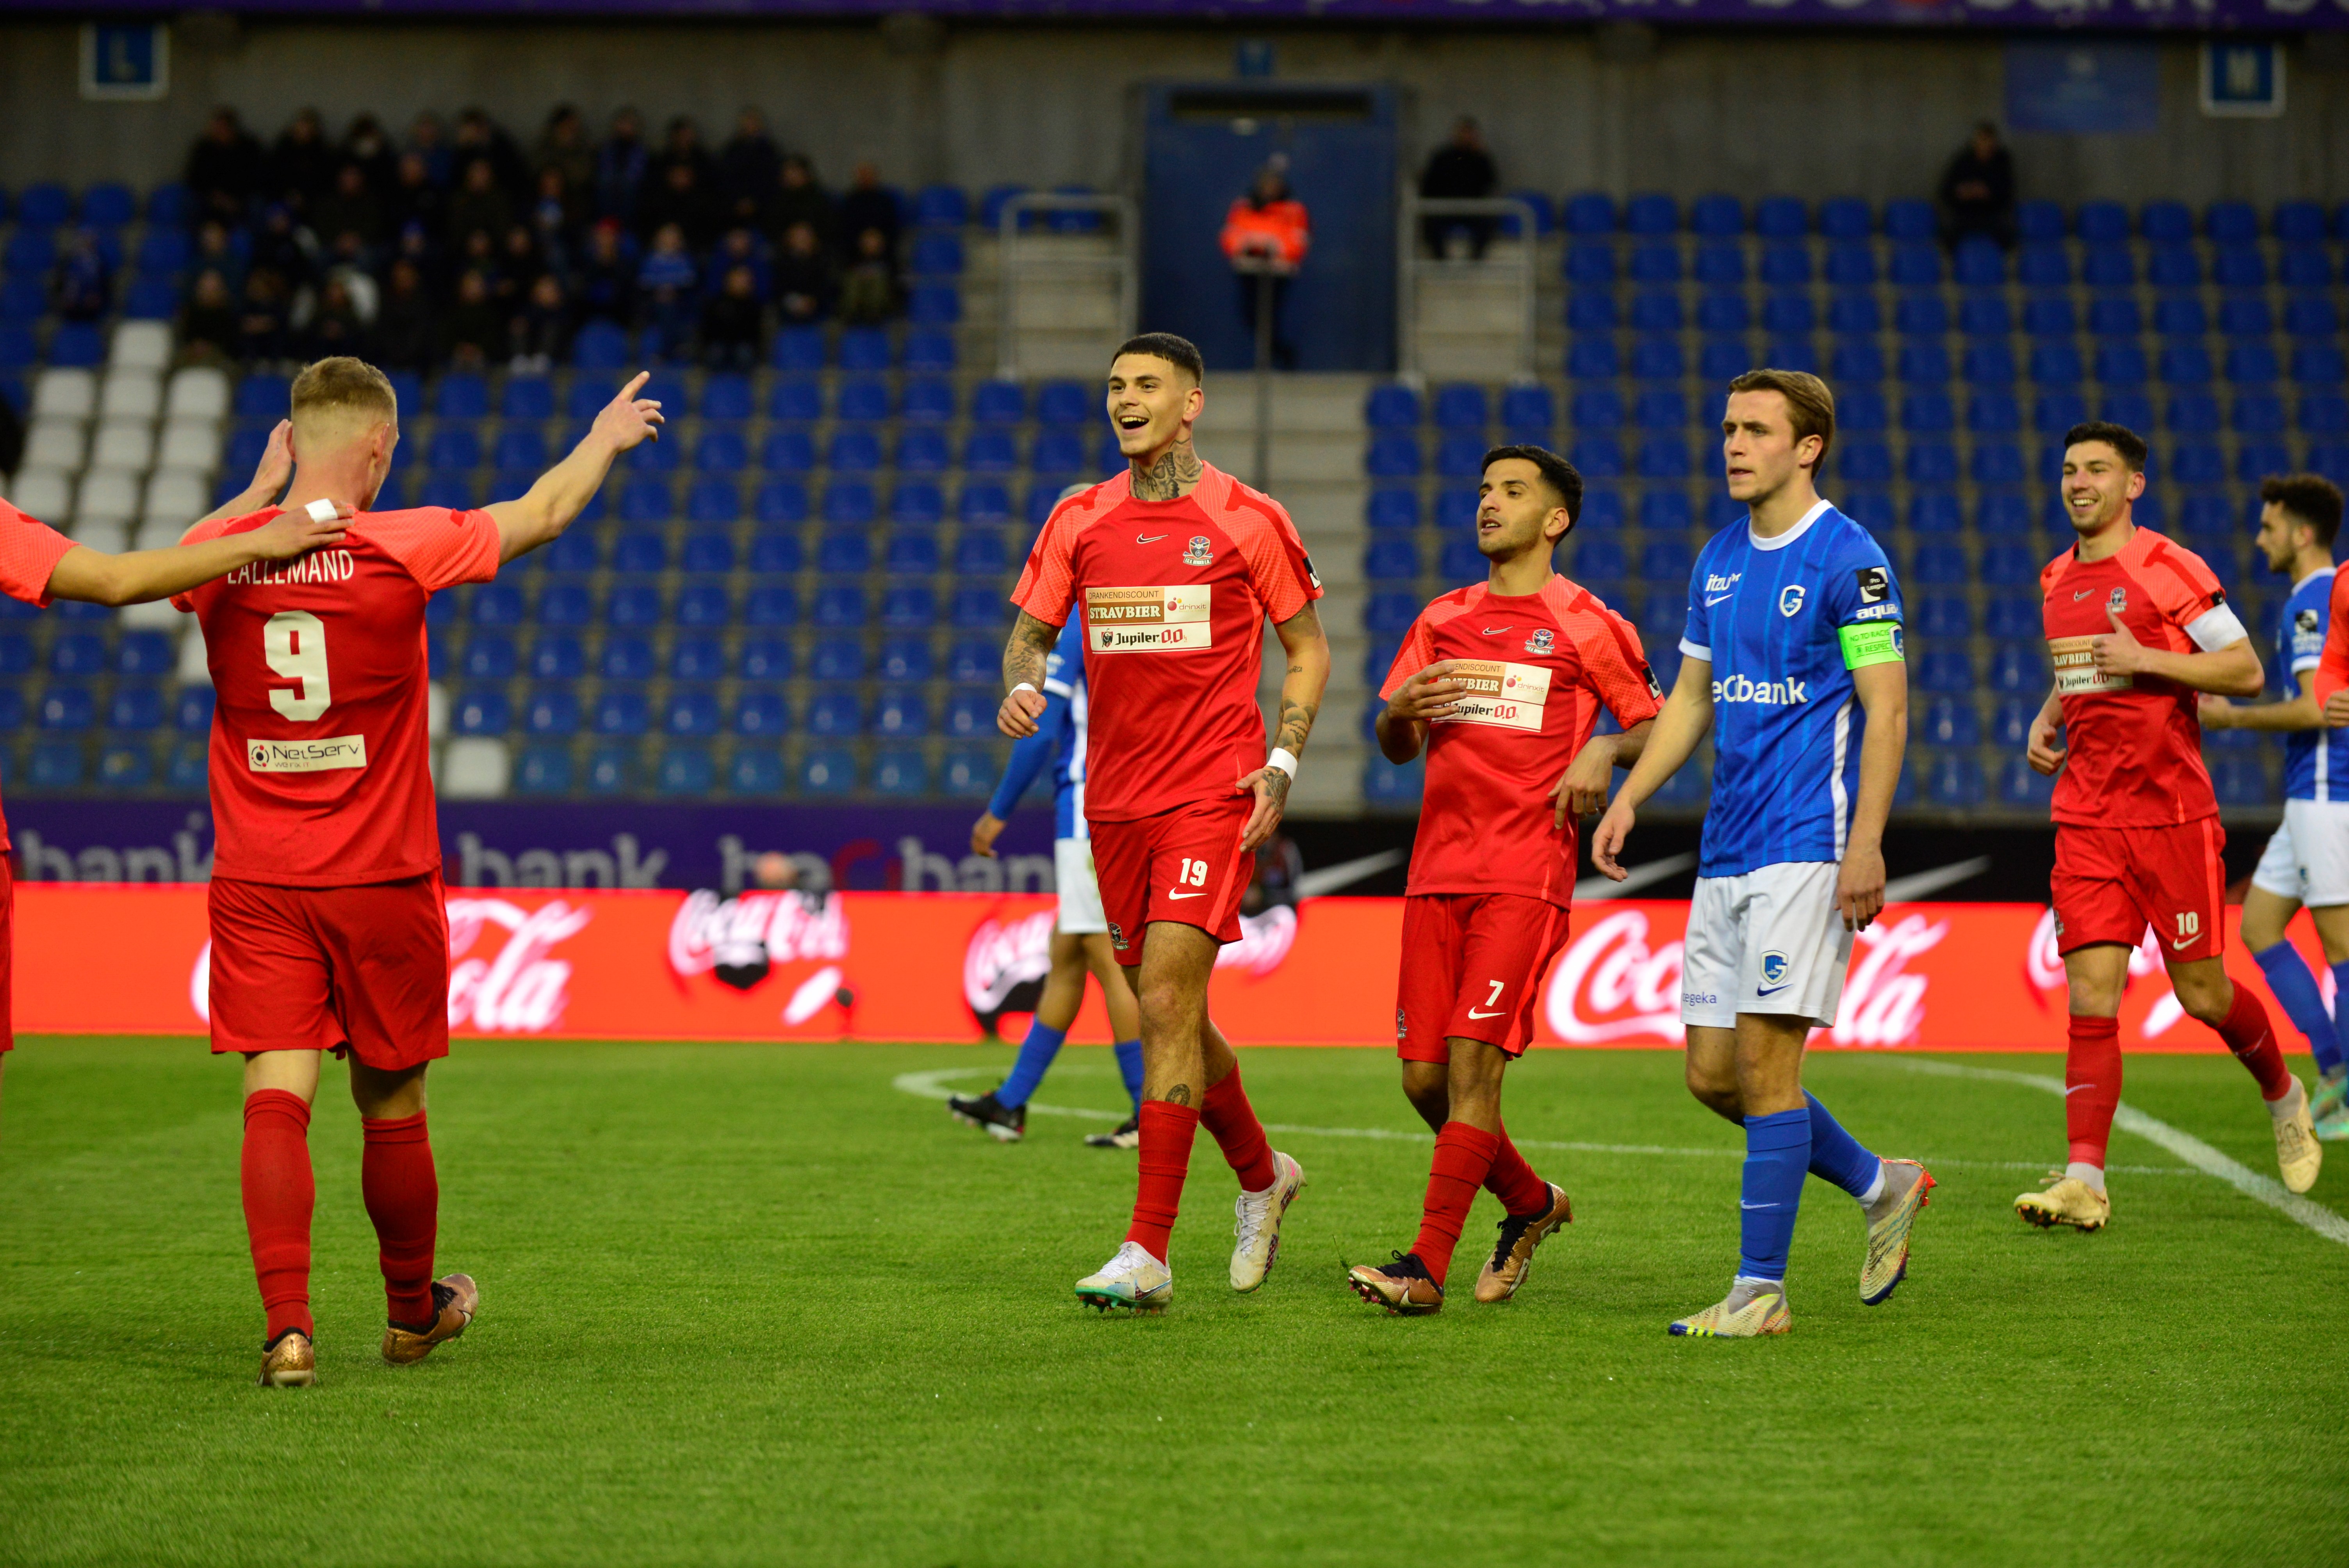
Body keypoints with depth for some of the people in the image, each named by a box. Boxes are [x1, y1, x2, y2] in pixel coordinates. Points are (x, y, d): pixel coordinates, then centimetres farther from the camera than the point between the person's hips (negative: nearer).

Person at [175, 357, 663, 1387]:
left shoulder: (219, 558, -2)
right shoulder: (403, 550, -10)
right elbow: (543, 513, 7)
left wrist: (263, 492, 40)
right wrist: (605, 441, 26)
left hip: (254, 884, 2)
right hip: (379, 878, -2)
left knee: (276, 1097, -5)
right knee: (391, 1107, 13)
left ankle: (288, 1326, -19)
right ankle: (411, 1311, 32)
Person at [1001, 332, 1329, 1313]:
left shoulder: (1248, 522, -2)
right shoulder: (1079, 521, 8)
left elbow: (1308, 647, 5)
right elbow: (1030, 633, 11)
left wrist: (1281, 764, -6)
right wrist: (1023, 684, -12)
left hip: (1213, 799, -5)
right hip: (1115, 799, 5)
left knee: (1167, 1002, -15)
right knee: (1169, 1012, 11)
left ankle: (1147, 1254, -16)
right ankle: (1262, 1176, 36)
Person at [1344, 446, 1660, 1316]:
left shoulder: (1586, 625, 3)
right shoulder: (1442, 620, 17)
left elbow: (1657, 726, 7)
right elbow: (1396, 746, 17)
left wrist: (1604, 752, -14)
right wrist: (1403, 708, -6)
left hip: (1527, 876, -5)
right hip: (1438, 872, 5)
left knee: (1472, 1059, -15)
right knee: (1425, 1077, 2)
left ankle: (1427, 1267, -15)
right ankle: (1532, 1204, 26)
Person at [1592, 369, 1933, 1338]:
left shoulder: (1848, 559, -8)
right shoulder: (1719, 561, 14)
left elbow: (1886, 711, -11)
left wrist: (1867, 845, -18)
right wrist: (1628, 798, 11)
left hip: (1806, 848, -8)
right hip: (1726, 851, 8)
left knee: (1764, 1060, -10)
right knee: (1712, 1071, 7)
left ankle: (1760, 1291, -3)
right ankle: (1880, 1187, 25)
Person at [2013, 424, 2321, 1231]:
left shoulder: (2169, 568, -8)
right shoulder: (2057, 581, 12)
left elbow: (2246, 671, -8)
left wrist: (2146, 659, -18)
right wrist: (2047, 720, 10)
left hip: (2172, 811, -5)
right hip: (2086, 818, 5)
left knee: (2201, 993, 4)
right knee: (2091, 998, -7)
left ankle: (2284, 1096, 34)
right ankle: (2085, 1180, -12)